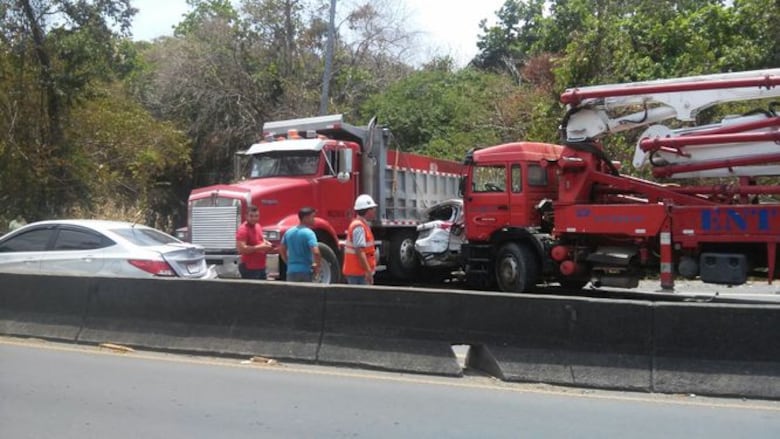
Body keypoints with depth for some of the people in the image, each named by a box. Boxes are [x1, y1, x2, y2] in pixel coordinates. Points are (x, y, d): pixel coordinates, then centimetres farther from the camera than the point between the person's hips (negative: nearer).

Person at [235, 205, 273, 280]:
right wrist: (259, 247, -23)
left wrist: (266, 243, 5)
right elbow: (241, 249, -27)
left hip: (261, 267, 10)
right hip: (249, 269, -9)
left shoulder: (258, 226, 11)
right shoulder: (243, 230, -18)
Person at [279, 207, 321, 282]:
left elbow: (282, 250, 16)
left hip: (291, 271, 6)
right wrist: (317, 266, -11)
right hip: (305, 271, -6)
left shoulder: (289, 232, 8)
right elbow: (315, 252, -25)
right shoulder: (308, 233, -13)